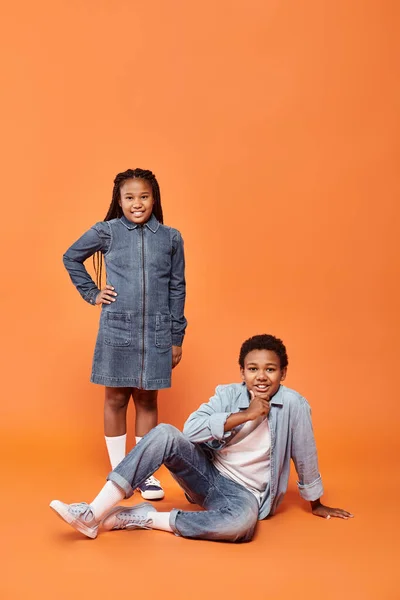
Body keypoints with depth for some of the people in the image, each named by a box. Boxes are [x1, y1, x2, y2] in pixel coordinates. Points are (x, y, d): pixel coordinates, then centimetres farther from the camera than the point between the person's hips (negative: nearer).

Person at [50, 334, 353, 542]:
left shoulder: (294, 404, -15)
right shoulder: (229, 394, -6)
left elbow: (305, 457, -3)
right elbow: (191, 429, -20)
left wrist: (316, 505, 9)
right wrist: (245, 415, -25)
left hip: (244, 492, -3)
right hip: (208, 474, 3)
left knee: (242, 522, -40)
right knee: (164, 433, -24)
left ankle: (148, 518, -22)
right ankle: (94, 514, -27)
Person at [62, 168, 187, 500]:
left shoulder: (171, 238, 3)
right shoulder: (107, 232, 0)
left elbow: (177, 290, 6)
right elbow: (71, 258, 14)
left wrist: (177, 338, 6)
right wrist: (92, 293, 5)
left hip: (156, 332, 1)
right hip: (117, 330, 0)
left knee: (147, 399, 8)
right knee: (116, 399, 8)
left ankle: (145, 471, 21)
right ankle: (118, 470, 22)